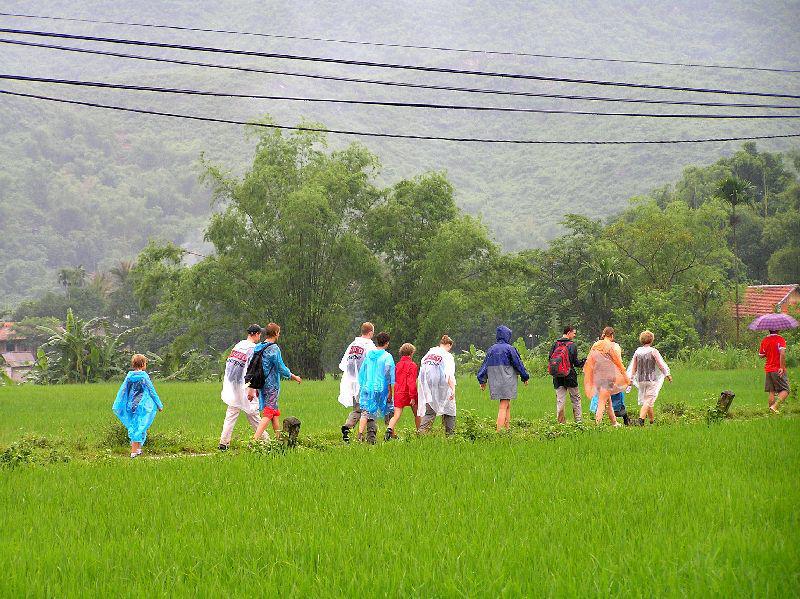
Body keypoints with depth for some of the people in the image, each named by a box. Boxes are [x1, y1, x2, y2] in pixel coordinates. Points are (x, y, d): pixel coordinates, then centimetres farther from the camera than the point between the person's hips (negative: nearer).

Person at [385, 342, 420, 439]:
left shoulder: (397, 365, 8)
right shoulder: (412, 365, -8)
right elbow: (412, 382, -15)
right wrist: (412, 397, -16)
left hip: (398, 394, 4)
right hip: (409, 394, -4)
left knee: (396, 416, -3)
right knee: (417, 414, 16)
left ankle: (389, 429, -28)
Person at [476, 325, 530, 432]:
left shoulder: (491, 349, 9)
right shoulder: (509, 349, -8)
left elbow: (485, 365, 11)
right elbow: (518, 364, -2)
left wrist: (482, 381, 16)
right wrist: (525, 377, 10)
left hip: (495, 382, 6)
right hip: (507, 382, -6)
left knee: (507, 406, 16)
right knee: (503, 407, -7)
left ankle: (507, 428, 16)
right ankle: (499, 431, -12)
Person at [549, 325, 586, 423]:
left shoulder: (555, 344, 4)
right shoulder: (572, 345, -9)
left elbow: (549, 358, 5)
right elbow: (575, 362, -9)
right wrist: (584, 362, 7)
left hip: (557, 377, 4)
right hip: (569, 375, -4)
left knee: (560, 399, 6)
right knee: (575, 398, 7)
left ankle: (561, 420, 4)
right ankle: (579, 420, 6)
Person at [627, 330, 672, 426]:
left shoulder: (637, 352, 4)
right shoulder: (653, 351, -8)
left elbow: (633, 367, 8)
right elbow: (661, 365, -5)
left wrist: (631, 378, 15)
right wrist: (667, 374, 8)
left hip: (641, 380, 5)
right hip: (652, 379, -5)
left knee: (647, 400, 17)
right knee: (648, 401, -7)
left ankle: (652, 420, 26)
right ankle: (641, 418, -24)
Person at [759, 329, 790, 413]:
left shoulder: (764, 340, 7)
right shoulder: (780, 339, -10)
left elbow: (761, 355, 14)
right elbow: (782, 353, -23)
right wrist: (782, 367, -21)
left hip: (768, 370, 6)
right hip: (778, 370, -6)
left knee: (771, 392, 10)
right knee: (785, 390, 0)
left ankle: (772, 411, 9)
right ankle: (775, 406, -18)